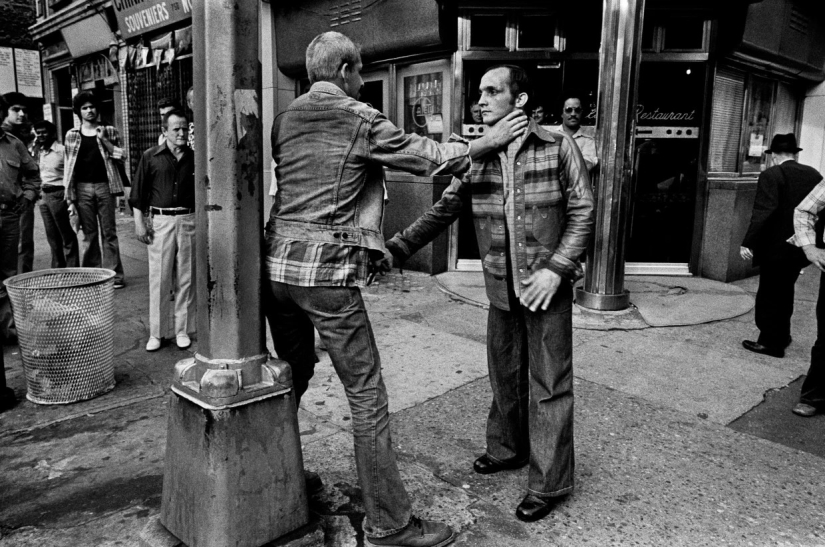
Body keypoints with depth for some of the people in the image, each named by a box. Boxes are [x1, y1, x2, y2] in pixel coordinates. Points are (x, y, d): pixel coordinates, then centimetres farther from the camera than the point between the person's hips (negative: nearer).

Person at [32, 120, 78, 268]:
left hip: (58, 195, -7)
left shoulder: (61, 150, -8)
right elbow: (37, 173, 21)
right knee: (52, 237, 11)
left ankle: (72, 269, 3)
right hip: (44, 195, 7)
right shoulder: (38, 152, 13)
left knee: (67, 236, -2)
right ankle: (58, 268, 19)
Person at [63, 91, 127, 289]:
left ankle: (114, 274, 2)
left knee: (109, 232, -1)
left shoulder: (109, 131, 9)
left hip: (104, 185, -1)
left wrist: (105, 140, -10)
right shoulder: (72, 135, 9)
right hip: (82, 188, 1)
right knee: (89, 234, 4)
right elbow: (69, 167, 7)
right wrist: (70, 198, 1)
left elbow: (121, 158, 3)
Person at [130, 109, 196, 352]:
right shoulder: (151, 156, 4)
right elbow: (138, 192, 5)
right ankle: (157, 332, 10)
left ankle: (182, 330, 14)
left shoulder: (194, 158, 9)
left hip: (188, 220, 2)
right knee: (158, 278, 0)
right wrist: (139, 222, -2)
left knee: (186, 278, 4)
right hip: (160, 220, -1)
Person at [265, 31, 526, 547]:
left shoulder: (285, 120, 14)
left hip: (278, 264, 8)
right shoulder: (361, 120, -6)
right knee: (367, 395, 0)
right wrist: (489, 140, 16)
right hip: (327, 272, -7)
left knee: (293, 375, 23)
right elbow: (430, 157, 2)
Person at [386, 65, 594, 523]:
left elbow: (583, 211, -5)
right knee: (504, 374, 17)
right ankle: (508, 449, 39)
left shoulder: (558, 146, -5)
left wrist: (555, 268, -16)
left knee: (549, 384, 2)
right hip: (502, 289, 4)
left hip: (548, 287, -4)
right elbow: (444, 211, 7)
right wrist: (397, 247, -3)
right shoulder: (476, 157, 4)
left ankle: (549, 482, 15)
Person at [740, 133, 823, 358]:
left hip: (776, 247, -7)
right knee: (784, 293, 21)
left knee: (770, 296, 4)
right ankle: (781, 336, 33)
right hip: (800, 247, 7)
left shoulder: (772, 175, -14)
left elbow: (763, 212, -24)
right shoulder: (814, 175, 6)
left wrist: (748, 243, -24)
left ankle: (771, 342, 12)